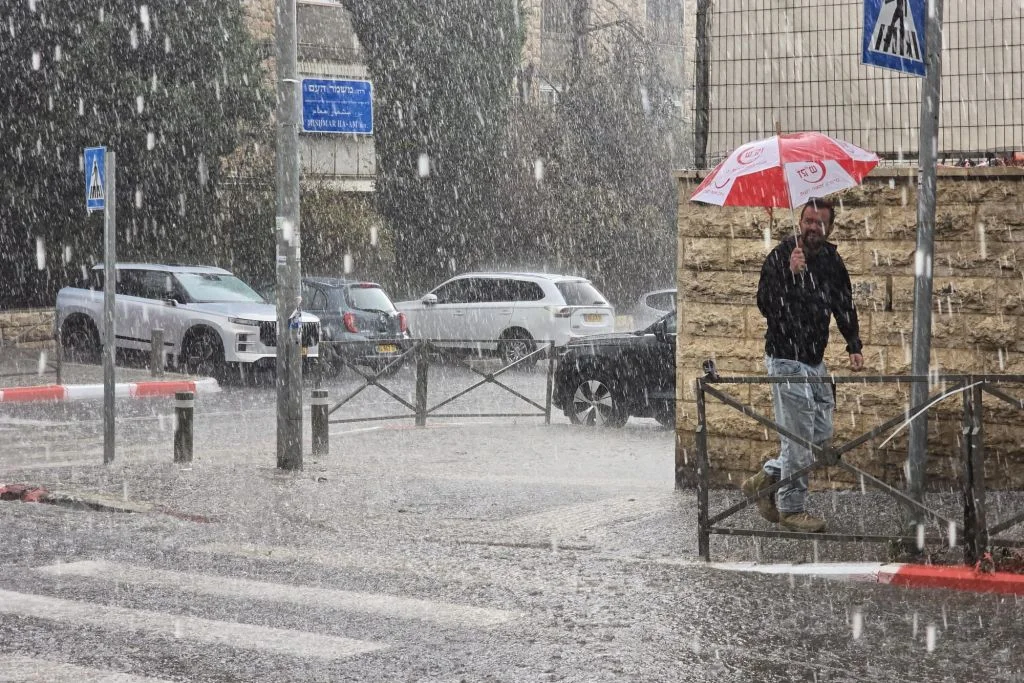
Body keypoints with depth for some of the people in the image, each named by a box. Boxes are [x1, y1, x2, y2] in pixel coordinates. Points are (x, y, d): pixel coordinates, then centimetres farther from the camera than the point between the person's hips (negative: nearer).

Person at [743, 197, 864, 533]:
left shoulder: (831, 260, 8)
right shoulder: (780, 257, -12)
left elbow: (844, 305, 18)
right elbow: (765, 304, -21)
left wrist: (854, 347, 11)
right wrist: (790, 274, -32)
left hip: (815, 360, 8)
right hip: (787, 360, -7)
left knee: (822, 435, 10)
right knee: (799, 437, -6)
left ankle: (766, 479, 24)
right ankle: (792, 508, 7)